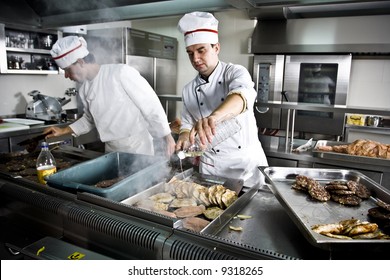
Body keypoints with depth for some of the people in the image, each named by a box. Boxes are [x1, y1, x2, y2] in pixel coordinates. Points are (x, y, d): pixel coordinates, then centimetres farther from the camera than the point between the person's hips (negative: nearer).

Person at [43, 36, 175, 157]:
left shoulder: (122, 73, -18)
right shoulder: (84, 90, 3)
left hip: (139, 148, -6)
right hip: (112, 151, 6)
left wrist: (168, 137, -11)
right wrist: (64, 130, 13)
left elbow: (151, 106, -15)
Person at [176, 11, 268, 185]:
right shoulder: (189, 91, 4)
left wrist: (214, 116, -52)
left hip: (247, 160, -3)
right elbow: (187, 125, 10)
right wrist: (184, 140, -14)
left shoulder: (236, 73, -10)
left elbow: (242, 96, -32)